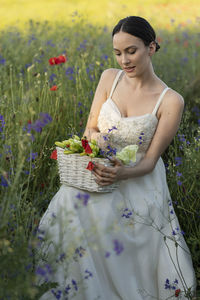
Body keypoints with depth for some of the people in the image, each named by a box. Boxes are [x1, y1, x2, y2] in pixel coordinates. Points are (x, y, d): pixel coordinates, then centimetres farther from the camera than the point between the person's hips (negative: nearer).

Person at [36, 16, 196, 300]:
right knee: (70, 200, -30)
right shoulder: (110, 78, 4)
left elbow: (150, 160, -8)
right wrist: (94, 140, -15)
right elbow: (90, 128, 10)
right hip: (97, 178, 4)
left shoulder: (171, 101, -8)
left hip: (139, 182, -4)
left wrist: (123, 173, -29)